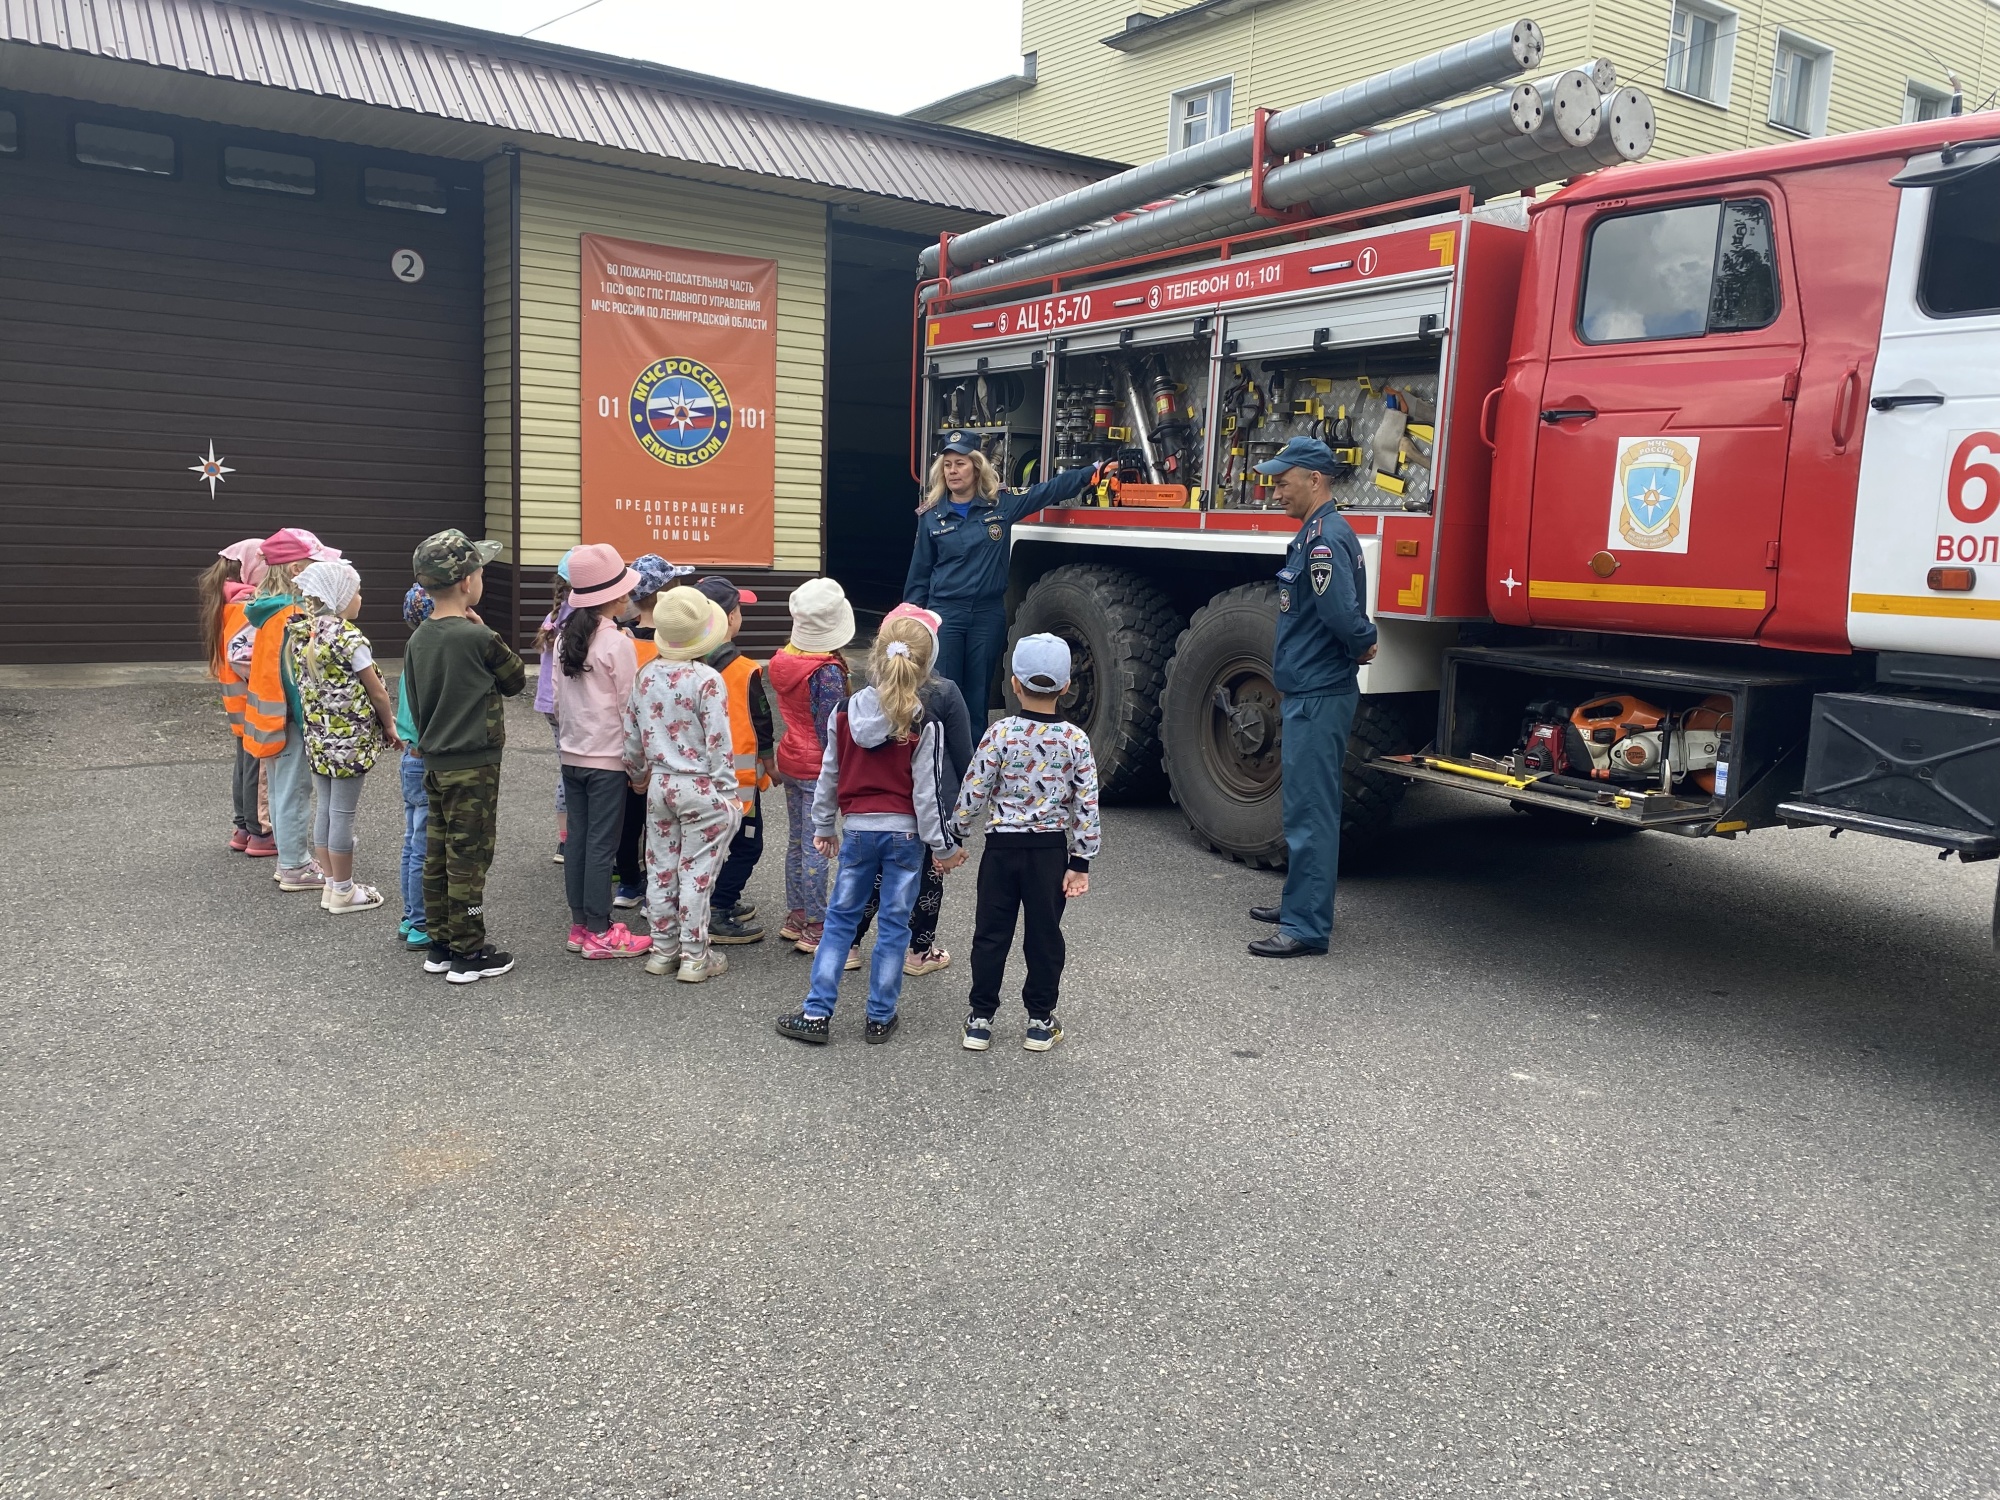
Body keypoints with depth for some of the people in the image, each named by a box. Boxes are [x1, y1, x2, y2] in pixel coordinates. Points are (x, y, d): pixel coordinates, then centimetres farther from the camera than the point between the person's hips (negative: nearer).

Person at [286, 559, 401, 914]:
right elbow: (376, 690, -12)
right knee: (343, 814, 1)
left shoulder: (300, 636, 4)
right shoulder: (349, 638, -17)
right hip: (351, 737, -7)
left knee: (324, 809, 14)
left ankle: (331, 884, 23)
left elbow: (304, 684, 9)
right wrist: (390, 725, 2)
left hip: (317, 736, 8)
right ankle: (343, 891, 10)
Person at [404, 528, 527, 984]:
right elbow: (516, 679, -1)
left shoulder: (418, 640, 5)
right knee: (468, 859, 0)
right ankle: (468, 954, 8)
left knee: (437, 856, 13)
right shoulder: (479, 638, -18)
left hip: (434, 762, 7)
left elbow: (415, 704, 12)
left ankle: (440, 946, 23)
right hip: (473, 765, -7)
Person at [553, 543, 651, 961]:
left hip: (572, 755, 7)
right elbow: (630, 706, -12)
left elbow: (559, 699, 9)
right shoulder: (617, 642, -15)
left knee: (578, 840, 11)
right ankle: (599, 934, 7)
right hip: (607, 758, -7)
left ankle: (580, 925, 19)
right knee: (602, 846, 0)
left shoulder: (564, 637, 5)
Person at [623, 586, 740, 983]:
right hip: (701, 788, -5)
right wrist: (729, 793, -7)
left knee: (660, 868, 14)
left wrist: (638, 774, 24)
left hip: (660, 784, 5)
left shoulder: (645, 675, 1)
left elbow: (632, 735, 8)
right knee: (696, 872, 2)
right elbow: (718, 744, -16)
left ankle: (663, 950, 23)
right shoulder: (707, 680, -16)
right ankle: (694, 957, 9)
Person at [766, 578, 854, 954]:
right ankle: (815, 928, 8)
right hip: (817, 767, -8)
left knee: (796, 840, 18)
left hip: (790, 761, 8)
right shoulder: (827, 671, -20)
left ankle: (795, 917, 29)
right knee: (815, 847, 0)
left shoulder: (783, 660, 2)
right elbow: (829, 728, -19)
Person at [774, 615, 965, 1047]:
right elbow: (928, 792, -10)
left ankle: (817, 1014, 10)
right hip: (906, 833, -2)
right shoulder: (924, 726, -11)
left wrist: (823, 826, 18)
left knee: (840, 918, 11)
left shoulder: (846, 712, -1)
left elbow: (829, 776, 6)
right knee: (895, 925, 7)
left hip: (859, 831, 2)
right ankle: (880, 1019, 14)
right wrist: (942, 845, -1)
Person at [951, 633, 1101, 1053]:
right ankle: (1040, 1021, 20)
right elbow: (1087, 805, -5)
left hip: (1002, 845, -1)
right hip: (1052, 848, 1)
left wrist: (956, 834, 7)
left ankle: (981, 1019, 17)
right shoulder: (1076, 740, -6)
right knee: (1045, 935, 12)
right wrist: (1081, 862, 0)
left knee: (991, 932, 10)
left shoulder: (1000, 733, -10)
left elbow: (973, 792, -8)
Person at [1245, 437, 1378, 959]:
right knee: (1305, 804, 18)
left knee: (1309, 811, -7)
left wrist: (1362, 646, -10)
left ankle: (1307, 927, -2)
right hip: (1309, 693, 11)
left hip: (1319, 699, -11)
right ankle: (1303, 903, 30)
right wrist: (1362, 645, 10)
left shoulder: (1325, 538, -18)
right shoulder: (1315, 534, 15)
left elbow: (1342, 612, -27)